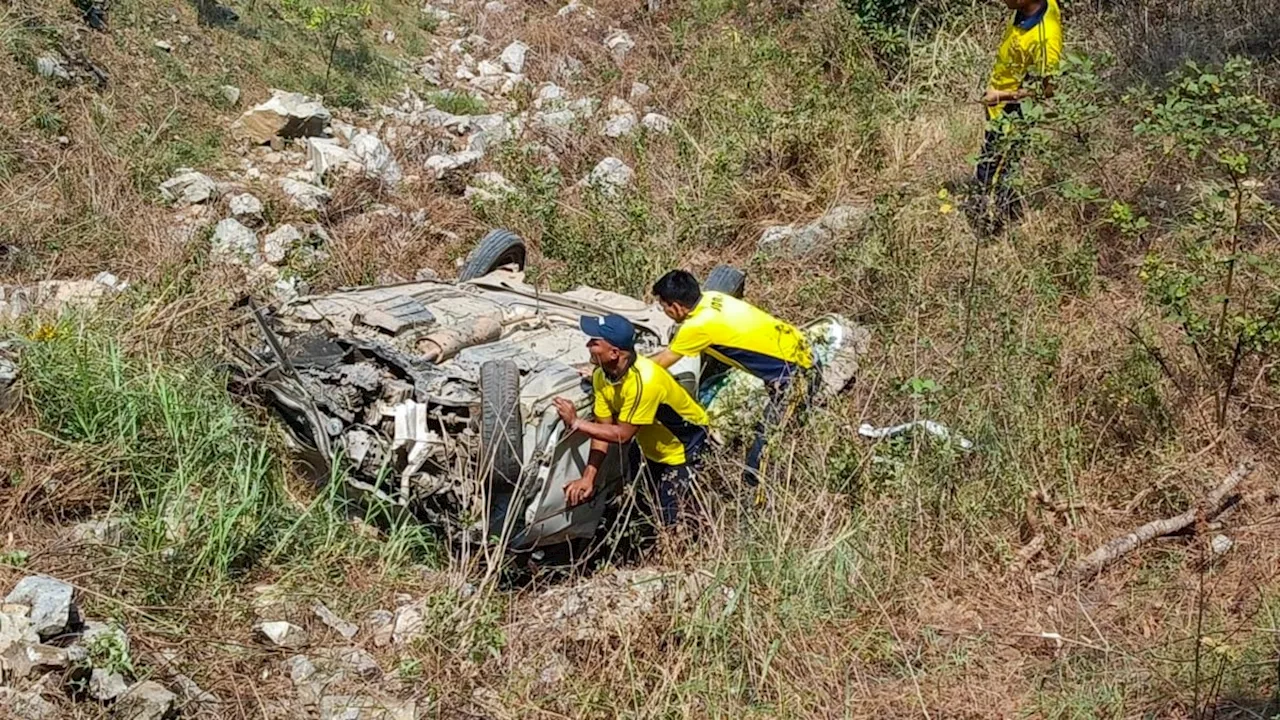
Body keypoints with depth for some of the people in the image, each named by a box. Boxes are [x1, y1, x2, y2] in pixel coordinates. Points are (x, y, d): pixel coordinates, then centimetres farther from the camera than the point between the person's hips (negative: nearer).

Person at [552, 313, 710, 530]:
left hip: (684, 446, -8)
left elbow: (622, 434, -31)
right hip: (652, 445, 8)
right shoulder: (602, 376, -14)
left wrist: (575, 423, -29)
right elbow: (603, 427, -11)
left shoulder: (644, 381, -39)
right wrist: (588, 477, -20)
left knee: (668, 517, -8)